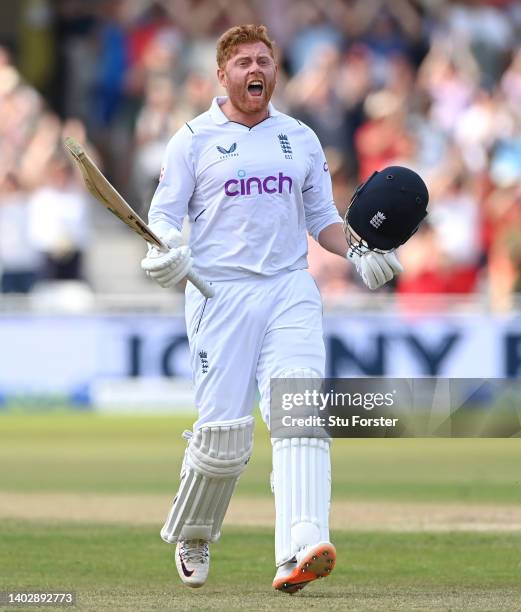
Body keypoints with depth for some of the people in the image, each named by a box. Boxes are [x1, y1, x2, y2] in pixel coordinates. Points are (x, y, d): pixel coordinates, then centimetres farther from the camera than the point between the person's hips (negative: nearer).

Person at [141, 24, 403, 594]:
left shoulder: (301, 138, 16)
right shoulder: (194, 139, 5)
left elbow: (321, 216, 22)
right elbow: (165, 212, 2)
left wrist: (356, 255, 3)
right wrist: (166, 250, -20)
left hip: (290, 290, 2)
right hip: (220, 292, -2)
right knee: (224, 434, -7)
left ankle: (299, 552, -33)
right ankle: (190, 540, 21)